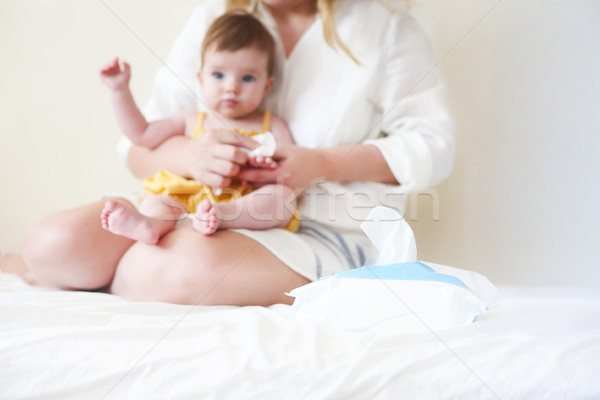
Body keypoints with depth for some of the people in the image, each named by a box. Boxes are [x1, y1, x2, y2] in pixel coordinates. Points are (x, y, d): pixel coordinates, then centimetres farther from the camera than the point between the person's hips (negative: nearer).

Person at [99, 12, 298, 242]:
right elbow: (142, 134, 24)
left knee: (284, 195, -31)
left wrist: (269, 164, -14)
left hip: (249, 204, -2)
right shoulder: (191, 121, 26)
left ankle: (220, 215, -54)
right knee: (155, 201, -25)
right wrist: (120, 90, 17)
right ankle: (148, 224, -59)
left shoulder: (272, 127, 18)